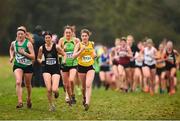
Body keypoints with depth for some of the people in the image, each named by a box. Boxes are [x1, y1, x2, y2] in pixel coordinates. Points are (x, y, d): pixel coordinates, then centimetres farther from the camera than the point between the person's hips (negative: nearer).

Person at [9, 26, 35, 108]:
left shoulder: (28, 43, -11)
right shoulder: (13, 43, 0)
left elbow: (33, 57, -15)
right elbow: (11, 50, 26)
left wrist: (24, 53, -27)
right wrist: (12, 56, 9)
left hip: (28, 66, -1)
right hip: (17, 66, 1)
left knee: (28, 84, 13)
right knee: (18, 82, -21)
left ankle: (29, 98, 42)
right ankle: (20, 102, -25)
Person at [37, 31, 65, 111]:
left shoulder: (56, 47, -6)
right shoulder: (42, 48, 1)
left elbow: (64, 55, 4)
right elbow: (38, 58, 14)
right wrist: (40, 60, -8)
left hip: (55, 69, -2)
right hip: (46, 69, 2)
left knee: (54, 90, -14)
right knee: (48, 89, -11)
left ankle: (56, 92, 26)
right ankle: (51, 105, 11)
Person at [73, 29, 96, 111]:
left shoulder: (92, 44, 1)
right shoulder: (79, 45, -8)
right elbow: (74, 56, -18)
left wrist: (94, 55, -3)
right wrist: (81, 50, -28)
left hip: (90, 67, 0)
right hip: (81, 67, 0)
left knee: (88, 85, -18)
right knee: (84, 86, 13)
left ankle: (87, 103, -23)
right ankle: (84, 98, 42)